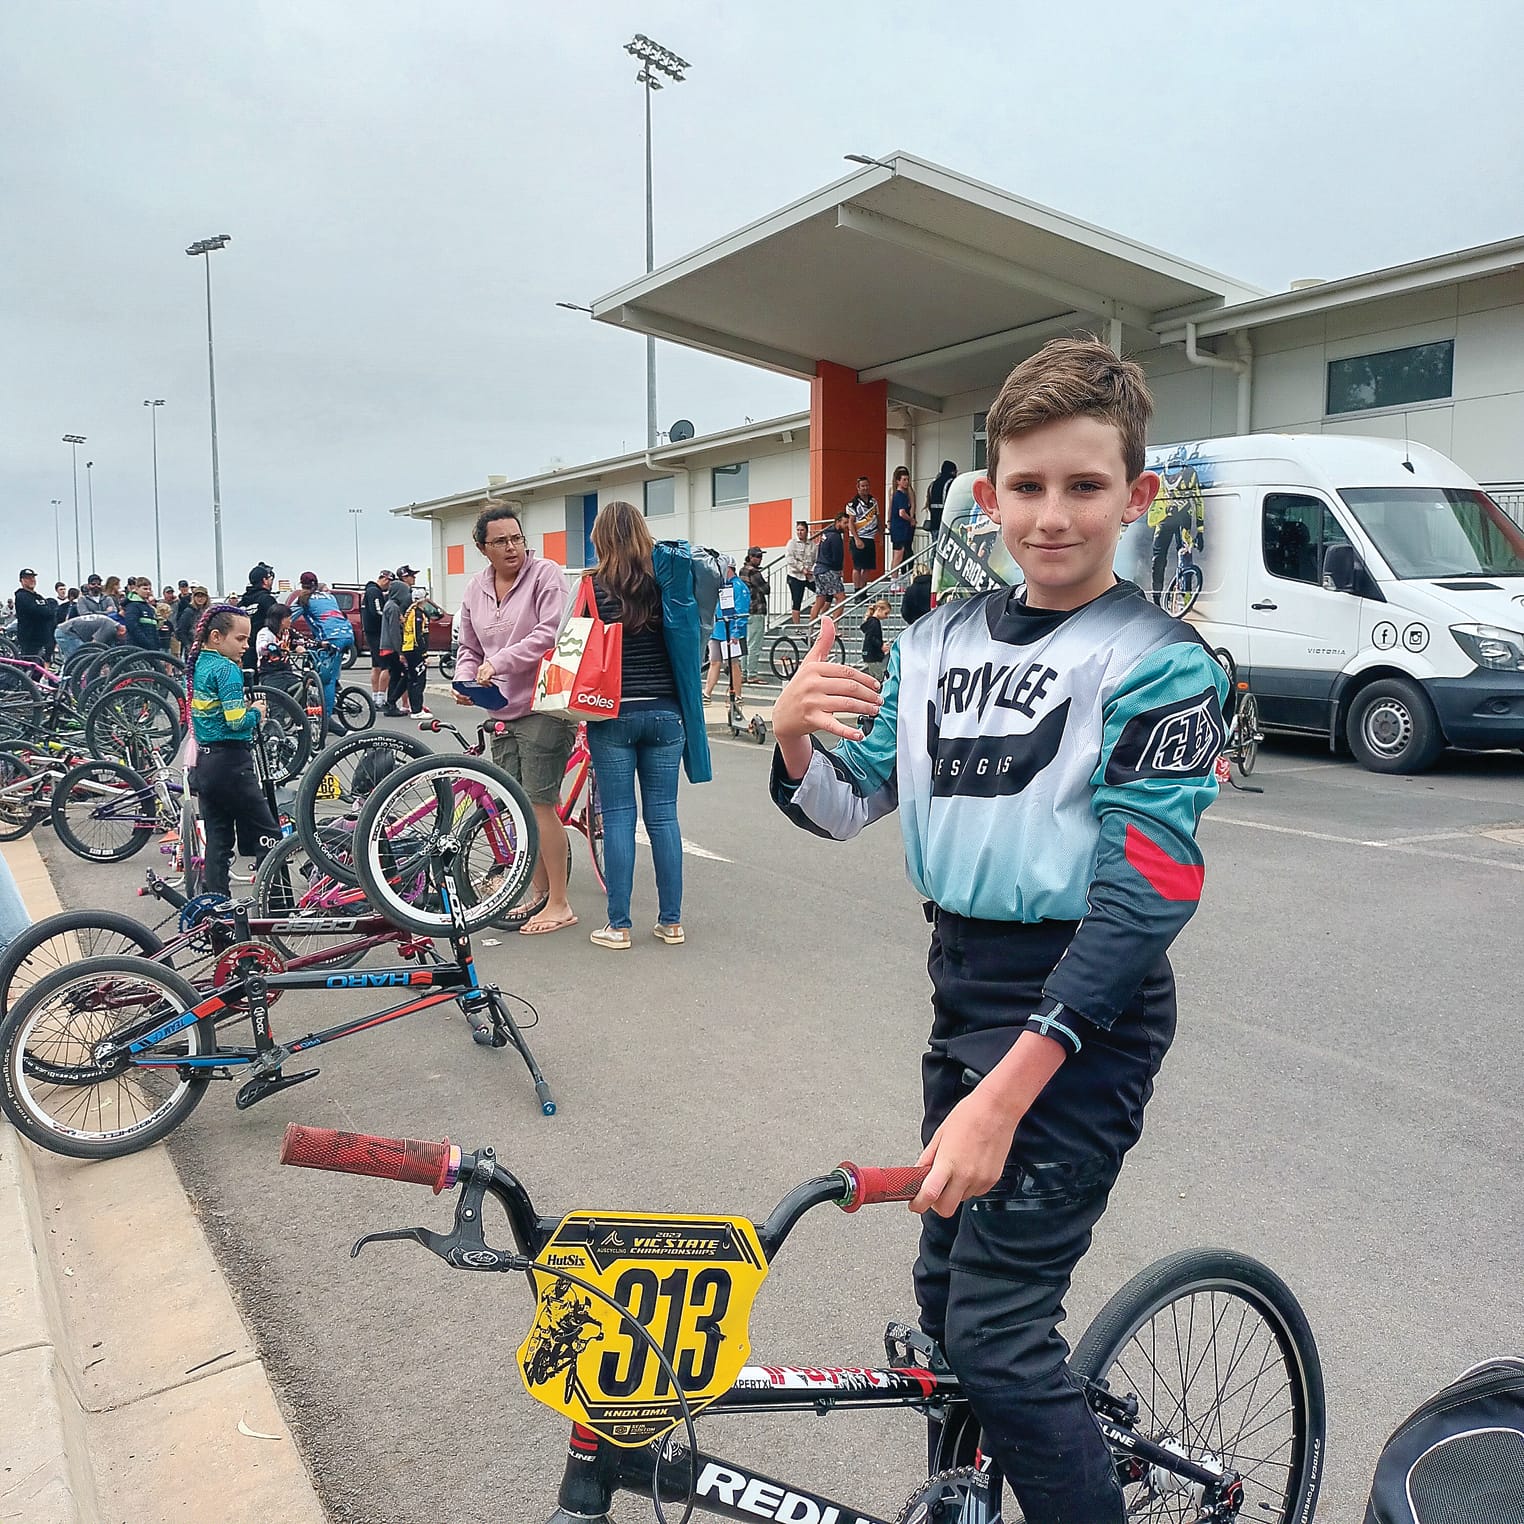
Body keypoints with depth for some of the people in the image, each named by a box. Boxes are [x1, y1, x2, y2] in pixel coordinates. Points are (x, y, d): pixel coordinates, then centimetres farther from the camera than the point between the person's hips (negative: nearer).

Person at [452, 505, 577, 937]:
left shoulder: (545, 575, -7)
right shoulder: (476, 589, 13)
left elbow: (551, 634, -19)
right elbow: (470, 649, 21)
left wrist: (500, 661, -20)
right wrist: (466, 679, 1)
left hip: (544, 709, -7)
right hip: (503, 712, 7)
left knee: (539, 804, -7)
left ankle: (559, 903, 3)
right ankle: (539, 894, 26)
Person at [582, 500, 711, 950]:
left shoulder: (596, 585, -5)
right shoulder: (667, 579, 2)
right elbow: (686, 642, 5)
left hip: (613, 714, -2)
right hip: (663, 711, 3)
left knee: (618, 817, 4)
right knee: (663, 815, 8)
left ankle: (618, 926, 9)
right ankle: (670, 922, 15)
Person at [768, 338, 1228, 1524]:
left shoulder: (1160, 664, -12)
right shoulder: (941, 641, 5)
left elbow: (1142, 895, -19)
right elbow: (850, 806, 6)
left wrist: (1008, 1091, -25)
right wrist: (793, 739, -17)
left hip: (1080, 1008, -6)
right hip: (961, 981, 6)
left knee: (998, 1328, -5)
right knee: (946, 1277, 20)